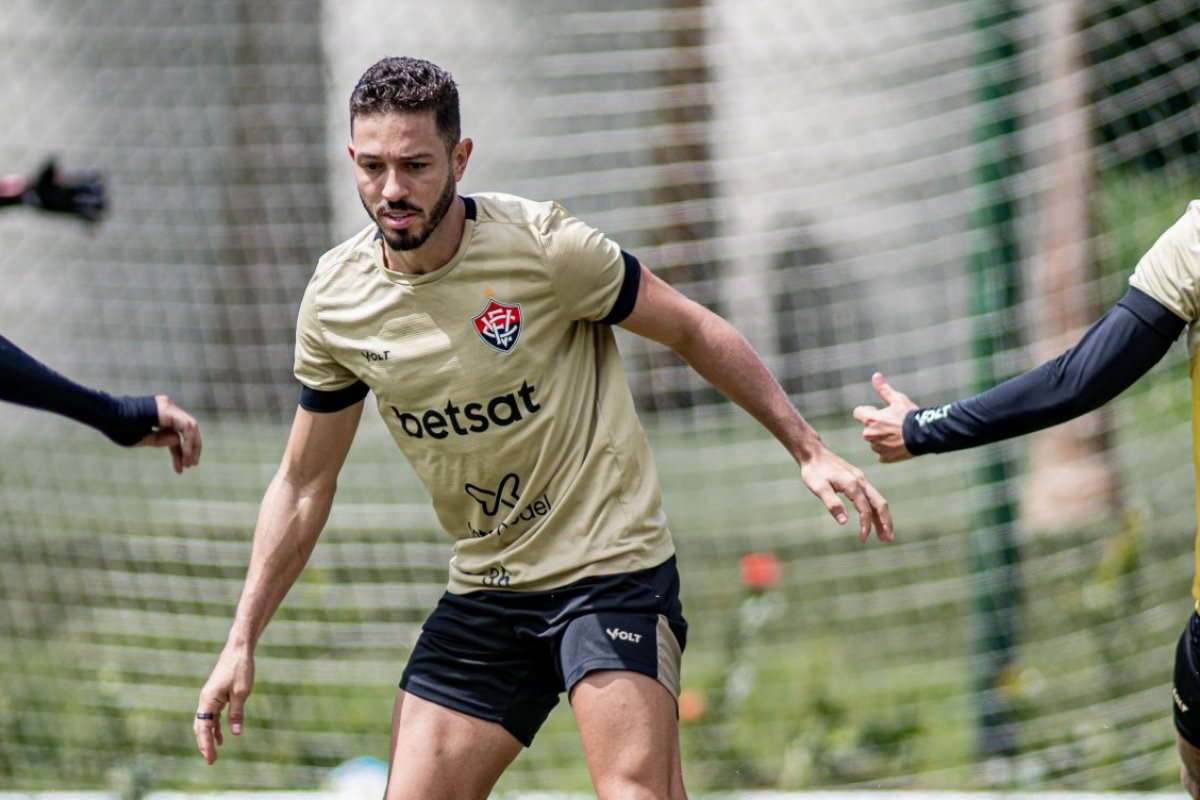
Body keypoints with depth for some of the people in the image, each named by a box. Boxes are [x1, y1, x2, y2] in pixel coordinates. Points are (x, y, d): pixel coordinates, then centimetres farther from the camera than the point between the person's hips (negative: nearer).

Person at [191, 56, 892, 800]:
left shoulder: (544, 245, -16)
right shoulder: (335, 300, -3)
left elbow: (692, 331, -2)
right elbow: (303, 486, 9)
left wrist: (810, 450, -3)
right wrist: (241, 644, 5)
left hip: (611, 565, -5)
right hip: (483, 592, 5)